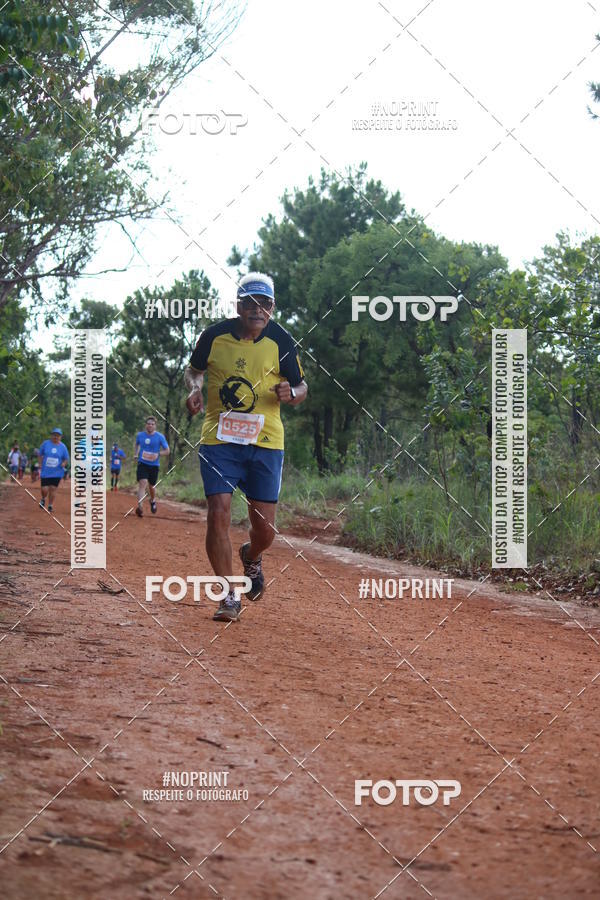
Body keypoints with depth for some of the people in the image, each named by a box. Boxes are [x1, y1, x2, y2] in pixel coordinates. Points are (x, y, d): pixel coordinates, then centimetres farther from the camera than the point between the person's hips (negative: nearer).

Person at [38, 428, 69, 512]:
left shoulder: (63, 447, 1)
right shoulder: (46, 444, 1)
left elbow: (66, 459, 10)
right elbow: (40, 454, 11)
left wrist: (64, 463, -12)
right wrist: (41, 463, -2)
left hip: (57, 473, 0)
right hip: (46, 472, 0)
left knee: (53, 489, 0)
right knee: (44, 490, -4)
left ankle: (50, 506, 17)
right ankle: (43, 499, 30)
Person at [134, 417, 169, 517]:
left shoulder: (160, 437, -4)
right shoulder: (140, 435, 4)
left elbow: (167, 451, -1)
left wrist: (157, 454, -19)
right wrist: (136, 454, 8)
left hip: (154, 465, 0)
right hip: (142, 463, 0)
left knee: (151, 486, 13)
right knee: (142, 483, -20)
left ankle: (153, 501, 47)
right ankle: (139, 507, -31)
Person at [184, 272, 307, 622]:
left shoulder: (281, 341, -2)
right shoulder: (215, 336, -2)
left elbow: (302, 386, 7)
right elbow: (194, 369, 16)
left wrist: (291, 393, -16)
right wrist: (195, 388, -6)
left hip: (265, 442, 0)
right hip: (219, 439, 0)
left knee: (265, 528, 0)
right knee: (219, 513, -14)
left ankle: (252, 558, 38)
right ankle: (229, 597, -1)